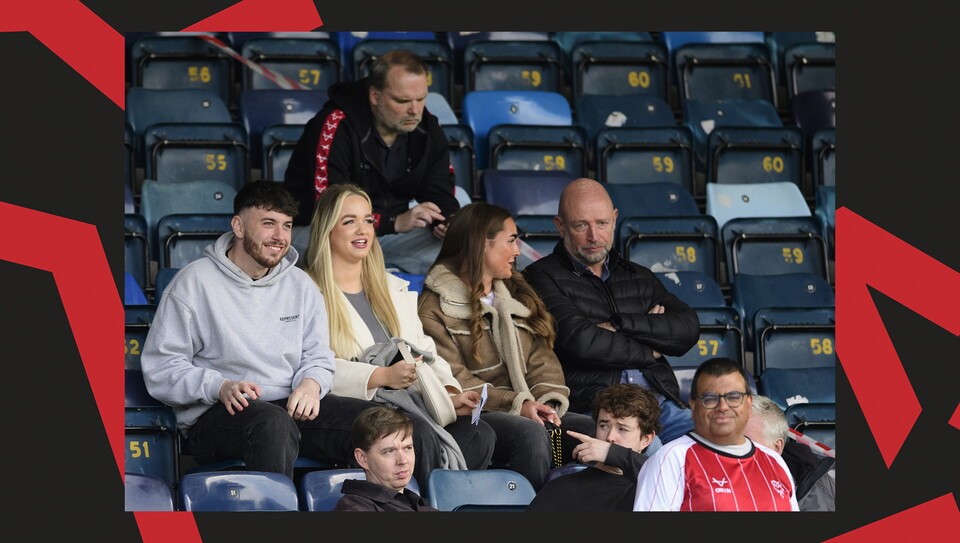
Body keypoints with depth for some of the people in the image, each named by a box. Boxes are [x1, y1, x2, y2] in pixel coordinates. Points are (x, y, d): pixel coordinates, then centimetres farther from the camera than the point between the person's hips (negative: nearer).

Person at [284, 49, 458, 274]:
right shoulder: (335, 128, -20)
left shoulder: (428, 128, 0)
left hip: (392, 230, 6)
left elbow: (439, 192, 6)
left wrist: (446, 221, -20)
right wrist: (396, 222, -34)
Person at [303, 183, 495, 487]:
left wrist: (449, 393, 0)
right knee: (419, 434, -35)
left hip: (404, 404, 6)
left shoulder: (395, 289, 26)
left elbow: (424, 353, 21)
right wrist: (381, 376, -22)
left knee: (480, 436, -22)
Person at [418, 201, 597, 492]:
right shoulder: (435, 305, 4)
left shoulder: (519, 295, 26)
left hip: (530, 410, 6)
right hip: (476, 415, -6)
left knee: (596, 430, -22)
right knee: (531, 433, -37)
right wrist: (517, 404, -18)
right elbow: (453, 378, -7)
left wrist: (548, 402, -6)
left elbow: (541, 358, 16)